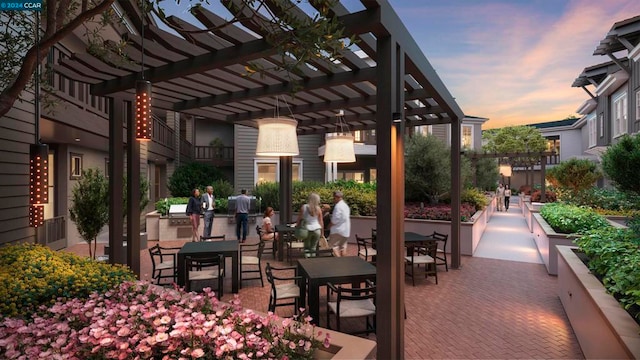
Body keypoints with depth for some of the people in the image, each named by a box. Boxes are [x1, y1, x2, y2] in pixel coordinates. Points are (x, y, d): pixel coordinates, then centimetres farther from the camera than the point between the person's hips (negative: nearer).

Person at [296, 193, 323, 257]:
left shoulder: (303, 207, -5)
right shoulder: (318, 209, -2)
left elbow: (299, 219, -4)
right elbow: (320, 221, 3)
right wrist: (322, 231, 13)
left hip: (307, 229, -1)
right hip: (317, 229, 1)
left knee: (307, 246, 12)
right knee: (313, 247, 12)